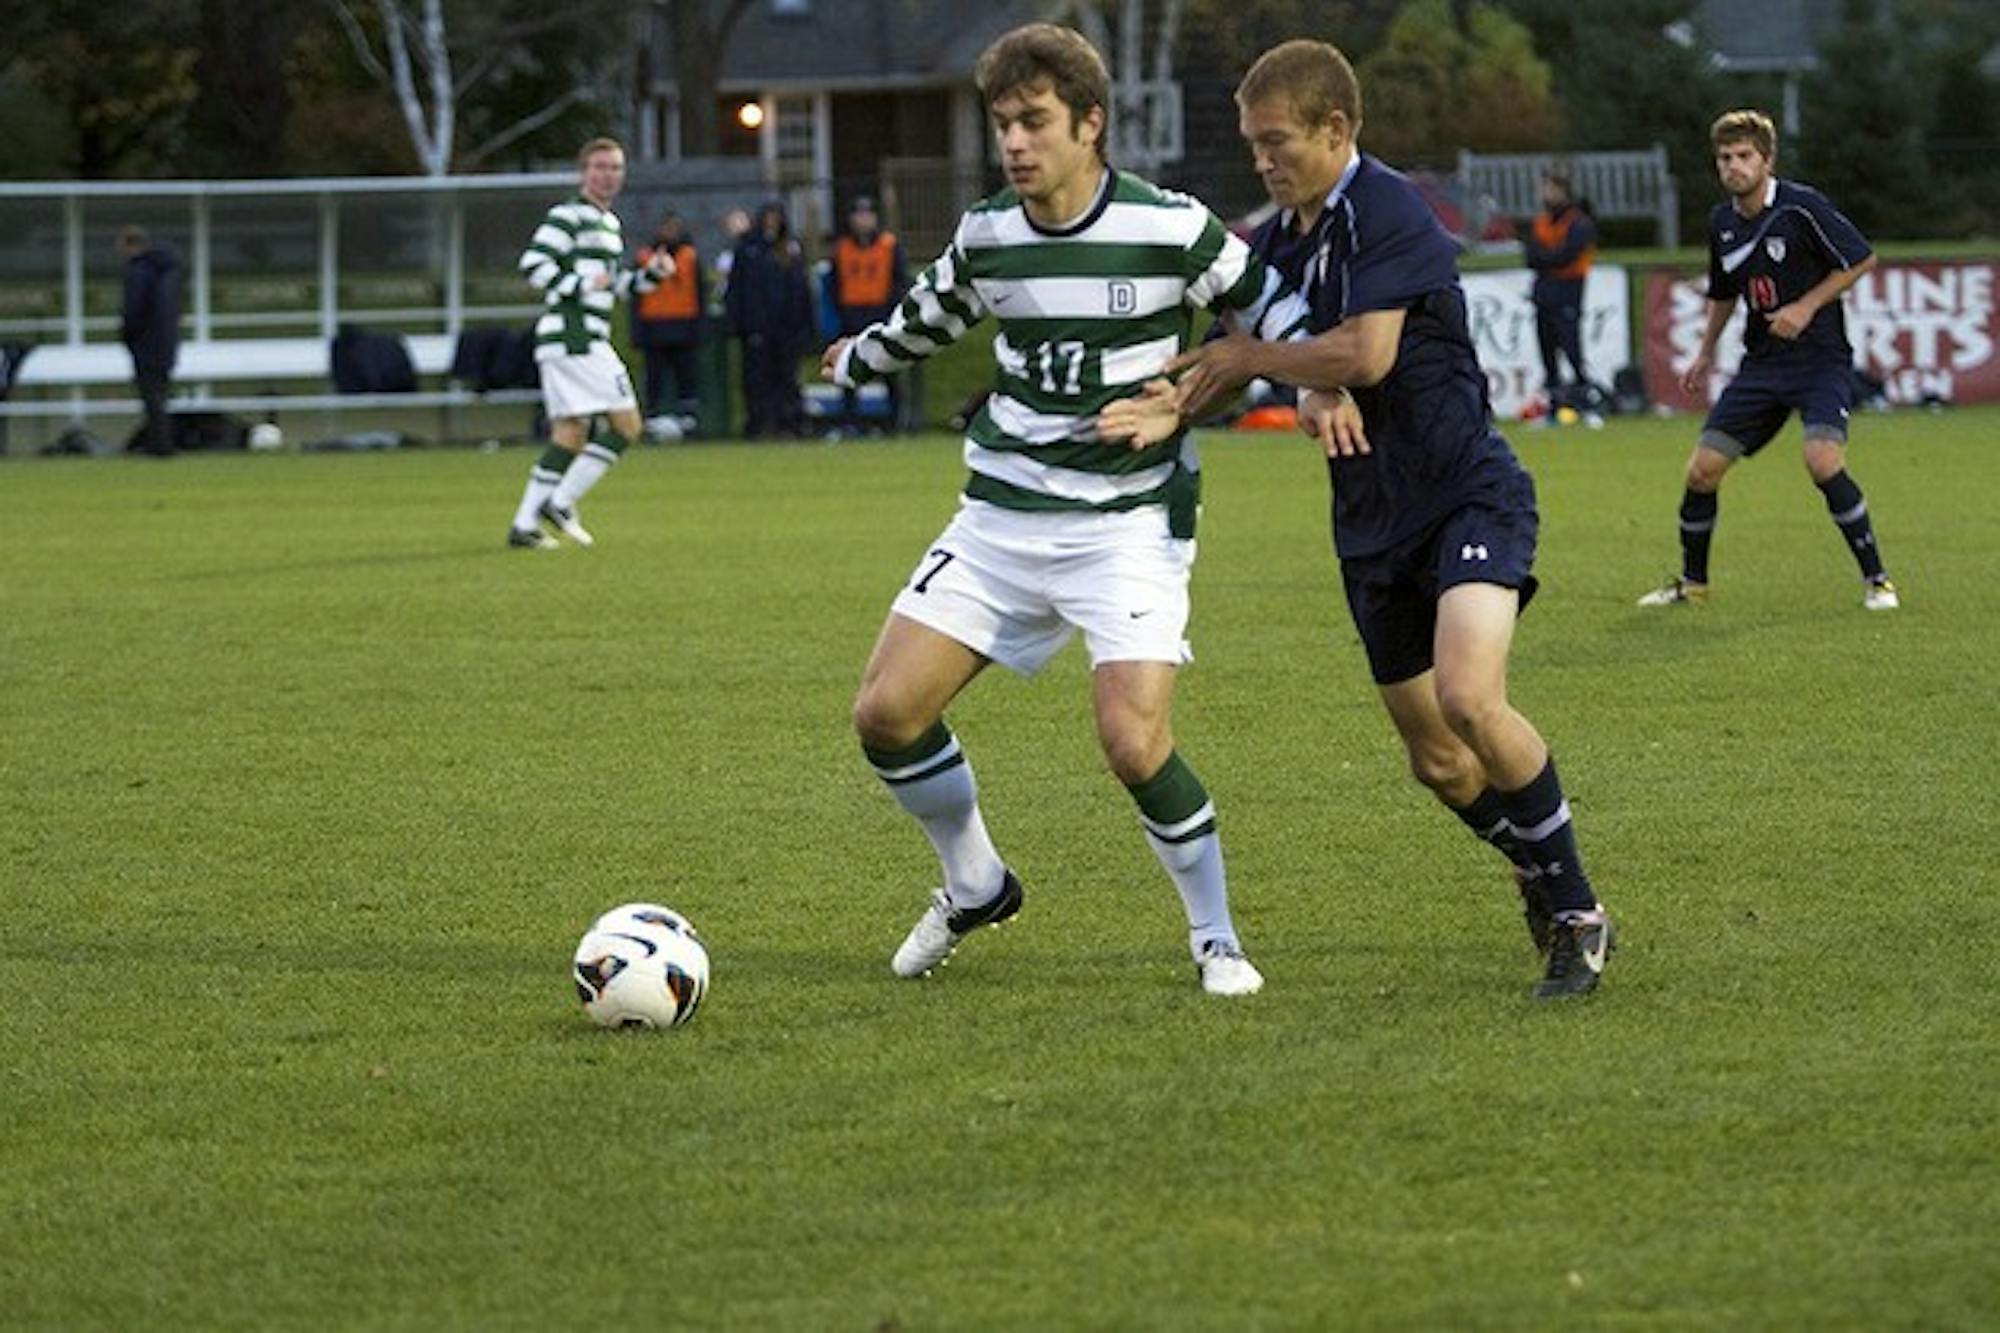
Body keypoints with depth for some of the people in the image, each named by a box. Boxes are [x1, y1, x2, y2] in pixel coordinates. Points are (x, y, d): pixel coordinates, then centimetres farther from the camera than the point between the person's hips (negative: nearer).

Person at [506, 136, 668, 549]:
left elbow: (615, 283, 31)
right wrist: (581, 285, -20)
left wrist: (650, 275, 14)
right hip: (573, 337, -10)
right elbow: (532, 264, -16)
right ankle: (561, 502, -7)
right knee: (625, 425, -10)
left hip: (589, 340, 10)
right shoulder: (567, 217, -8)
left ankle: (525, 524, 8)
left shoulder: (611, 224, 22)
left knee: (570, 432, 9)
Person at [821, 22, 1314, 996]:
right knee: (886, 713, -5)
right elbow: (930, 315, 24)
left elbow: (1269, 303, 4)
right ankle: (974, 889, 22)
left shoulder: (1170, 229, -11)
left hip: (1128, 523, -5)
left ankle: (1217, 939, 1)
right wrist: (857, 362, 40)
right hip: (999, 516, 5)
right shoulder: (985, 236, 3)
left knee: (1134, 741, -22)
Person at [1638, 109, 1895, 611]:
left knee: (1823, 461, -26)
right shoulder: (1722, 222, 6)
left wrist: (1806, 307, -14)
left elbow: (1861, 260, -8)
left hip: (1821, 358, -6)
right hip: (1761, 364, 6)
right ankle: (1692, 582, 20)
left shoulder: (1801, 207, -13)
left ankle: (1876, 579, -11)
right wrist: (1706, 354, 23)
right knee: (1702, 470, -1)